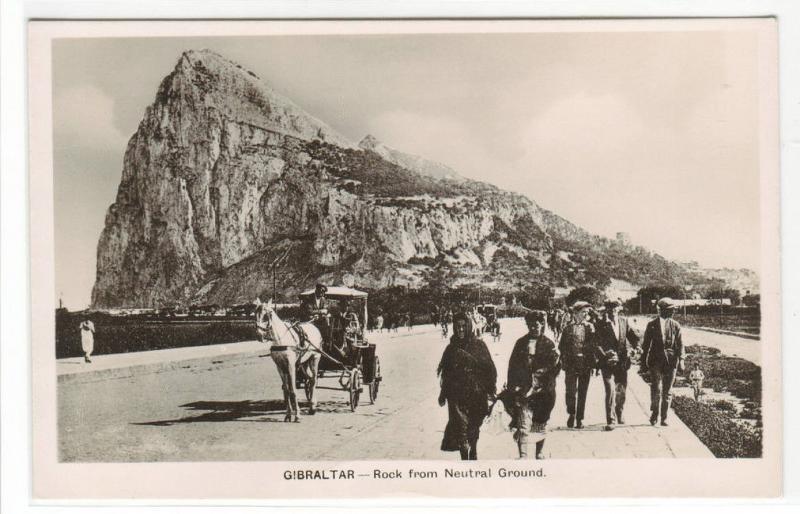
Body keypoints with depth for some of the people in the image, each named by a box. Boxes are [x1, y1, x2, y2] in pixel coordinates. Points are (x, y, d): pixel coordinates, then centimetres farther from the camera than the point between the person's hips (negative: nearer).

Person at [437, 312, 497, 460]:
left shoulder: (478, 344, -1)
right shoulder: (451, 348, 7)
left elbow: (489, 368, 1)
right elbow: (446, 373, 15)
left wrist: (490, 389, -4)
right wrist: (443, 394, 17)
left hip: (476, 394, -1)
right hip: (457, 395, 1)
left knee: (474, 426, 9)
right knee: (461, 426, -9)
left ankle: (473, 453, 29)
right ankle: (465, 457, -4)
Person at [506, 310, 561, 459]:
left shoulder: (549, 344, 3)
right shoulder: (521, 342, 7)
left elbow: (556, 365, -4)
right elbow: (512, 365, 9)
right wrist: (512, 385, 3)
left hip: (542, 390, 0)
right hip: (523, 390, 0)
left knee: (541, 424, 13)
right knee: (523, 425, -11)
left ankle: (539, 454, 30)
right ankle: (522, 456, -12)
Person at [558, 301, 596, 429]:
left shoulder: (590, 328, 6)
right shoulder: (568, 328, 2)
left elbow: (593, 346, 5)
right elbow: (561, 347, 3)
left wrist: (592, 363, -5)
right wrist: (565, 362, -4)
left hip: (586, 364, 2)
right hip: (571, 364, -2)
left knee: (582, 393, 6)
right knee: (571, 391, -8)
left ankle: (579, 419, 15)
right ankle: (571, 414, 15)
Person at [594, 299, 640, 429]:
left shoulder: (624, 322, 8)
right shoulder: (601, 324, -6)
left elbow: (633, 337, 11)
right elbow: (597, 344, -11)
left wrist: (635, 347, -9)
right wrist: (605, 356, -24)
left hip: (622, 362, 5)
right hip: (607, 363, -5)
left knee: (622, 389, 16)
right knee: (610, 390, -13)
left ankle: (619, 414, 39)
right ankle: (610, 420, -8)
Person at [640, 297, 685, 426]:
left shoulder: (675, 325, 6)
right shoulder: (652, 325, 2)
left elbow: (680, 344, 4)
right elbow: (645, 345, 4)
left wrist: (680, 360, -7)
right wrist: (644, 363, 2)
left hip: (671, 362, 2)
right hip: (655, 361, -2)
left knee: (667, 392, 6)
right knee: (656, 390, -7)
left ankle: (664, 418, 15)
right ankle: (654, 414, 12)